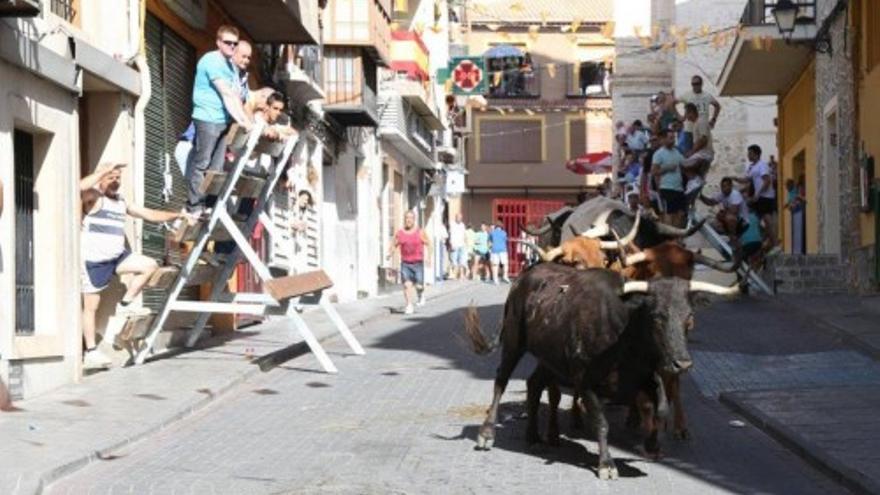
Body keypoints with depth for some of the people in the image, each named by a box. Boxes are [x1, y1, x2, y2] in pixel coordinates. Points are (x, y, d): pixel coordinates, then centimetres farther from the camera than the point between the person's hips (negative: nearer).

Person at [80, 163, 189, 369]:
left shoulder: (121, 203, 14)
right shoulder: (94, 197, -9)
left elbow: (150, 214, 17)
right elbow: (81, 187, -32)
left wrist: (177, 215, 8)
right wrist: (105, 169, -28)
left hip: (116, 255, 8)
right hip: (93, 259, -7)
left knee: (149, 265, -1)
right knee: (91, 305, -3)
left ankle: (125, 305, 7)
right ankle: (91, 352, 2)